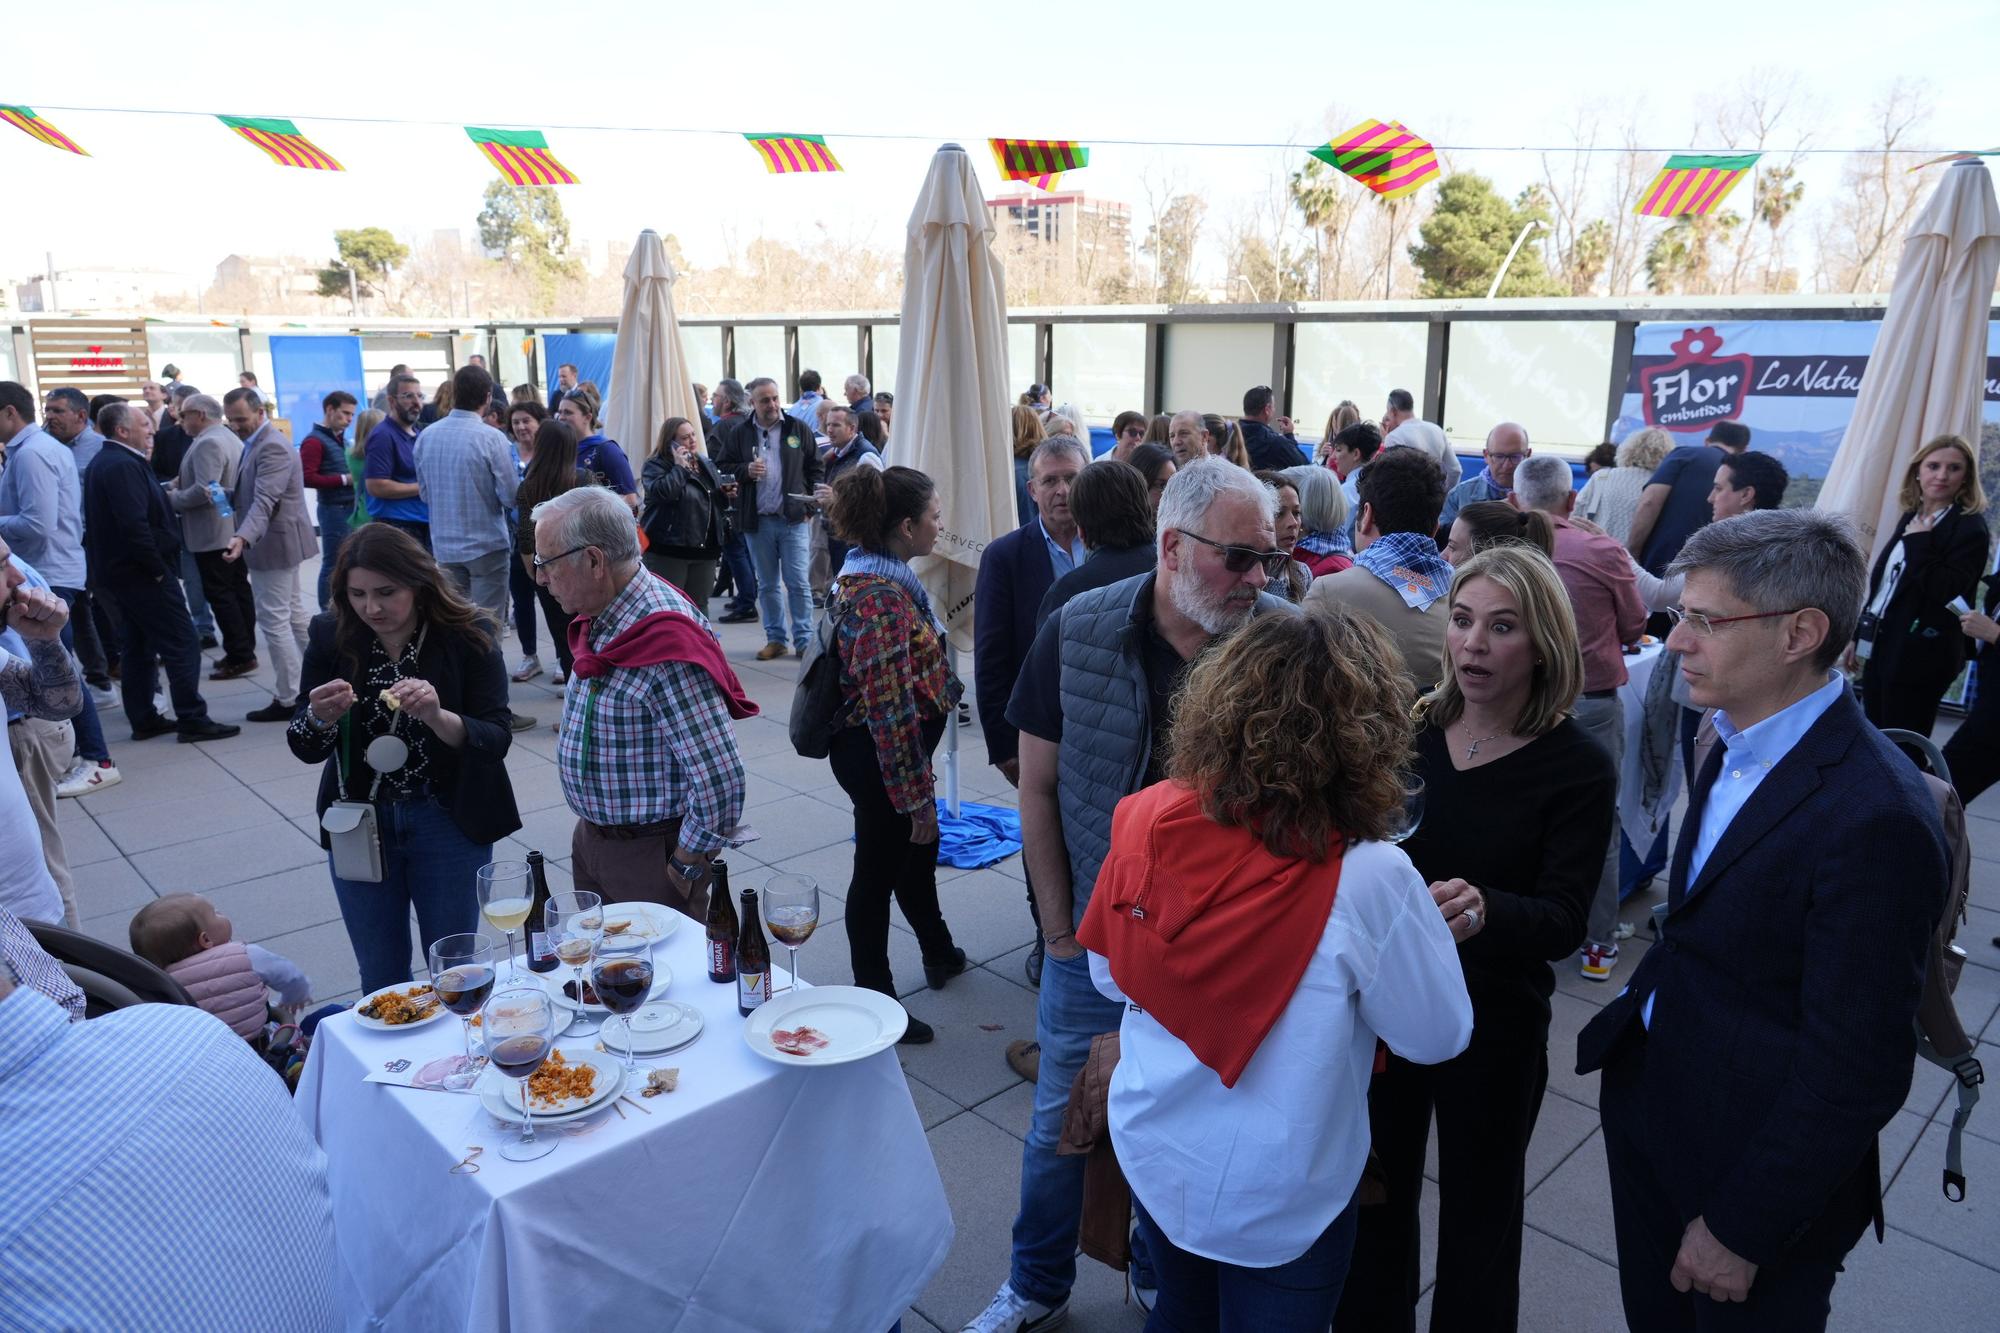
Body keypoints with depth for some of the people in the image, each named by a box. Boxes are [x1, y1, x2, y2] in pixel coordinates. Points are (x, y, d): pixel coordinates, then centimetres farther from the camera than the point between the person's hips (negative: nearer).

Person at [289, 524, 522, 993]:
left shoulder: (468, 637, -12)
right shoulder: (332, 637, -4)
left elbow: (496, 740, -15)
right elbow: (306, 749, 0)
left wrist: (437, 717, -33)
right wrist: (320, 718, -23)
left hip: (448, 825, -2)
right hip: (358, 825, 2)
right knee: (381, 979, 14)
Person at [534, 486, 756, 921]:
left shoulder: (667, 647, -29)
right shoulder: (598, 617, 0)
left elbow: (720, 782, -30)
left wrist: (684, 868, -18)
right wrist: (590, 828, 13)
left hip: (647, 851, -9)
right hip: (590, 833, 9)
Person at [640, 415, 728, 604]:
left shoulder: (706, 465, 16)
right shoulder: (656, 465, -3)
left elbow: (718, 502, 27)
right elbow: (661, 493, -24)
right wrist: (679, 466, -15)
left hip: (704, 549, 6)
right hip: (668, 550, -6)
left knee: (699, 604, 11)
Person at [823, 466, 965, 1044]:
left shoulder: (874, 574, 4)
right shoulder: (882, 599, -28)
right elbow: (891, 710, -28)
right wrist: (916, 796, -22)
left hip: (871, 748, 10)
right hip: (880, 757, -10)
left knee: (918, 848, 26)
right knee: (879, 871, 7)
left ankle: (939, 952, 50)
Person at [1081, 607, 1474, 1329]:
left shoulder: (1146, 819, -17)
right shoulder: (1369, 878, -29)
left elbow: (1109, 975, -2)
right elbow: (1438, 1037, -13)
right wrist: (1438, 935, 3)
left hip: (1152, 1151, 4)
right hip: (1277, 1198, -3)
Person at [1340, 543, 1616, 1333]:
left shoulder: (1578, 769, -13)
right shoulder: (1410, 728, -5)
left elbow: (1564, 921, -20)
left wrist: (1485, 910, -41)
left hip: (1491, 1023, -3)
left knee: (1477, 1217, 17)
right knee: (1375, 1197, 20)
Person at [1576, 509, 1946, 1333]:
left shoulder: (1877, 818, -27)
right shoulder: (1739, 742, -2)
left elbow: (1856, 1070, -23)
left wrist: (1742, 1228, -16)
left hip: (1756, 1163, -7)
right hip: (1651, 1107, 7)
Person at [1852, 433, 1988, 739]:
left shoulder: (1970, 527, -8)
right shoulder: (1911, 517, 13)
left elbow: (1946, 591, -21)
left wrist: (1919, 542, -18)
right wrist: (1860, 635, 20)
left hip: (1919, 656, -7)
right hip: (1880, 647, 7)